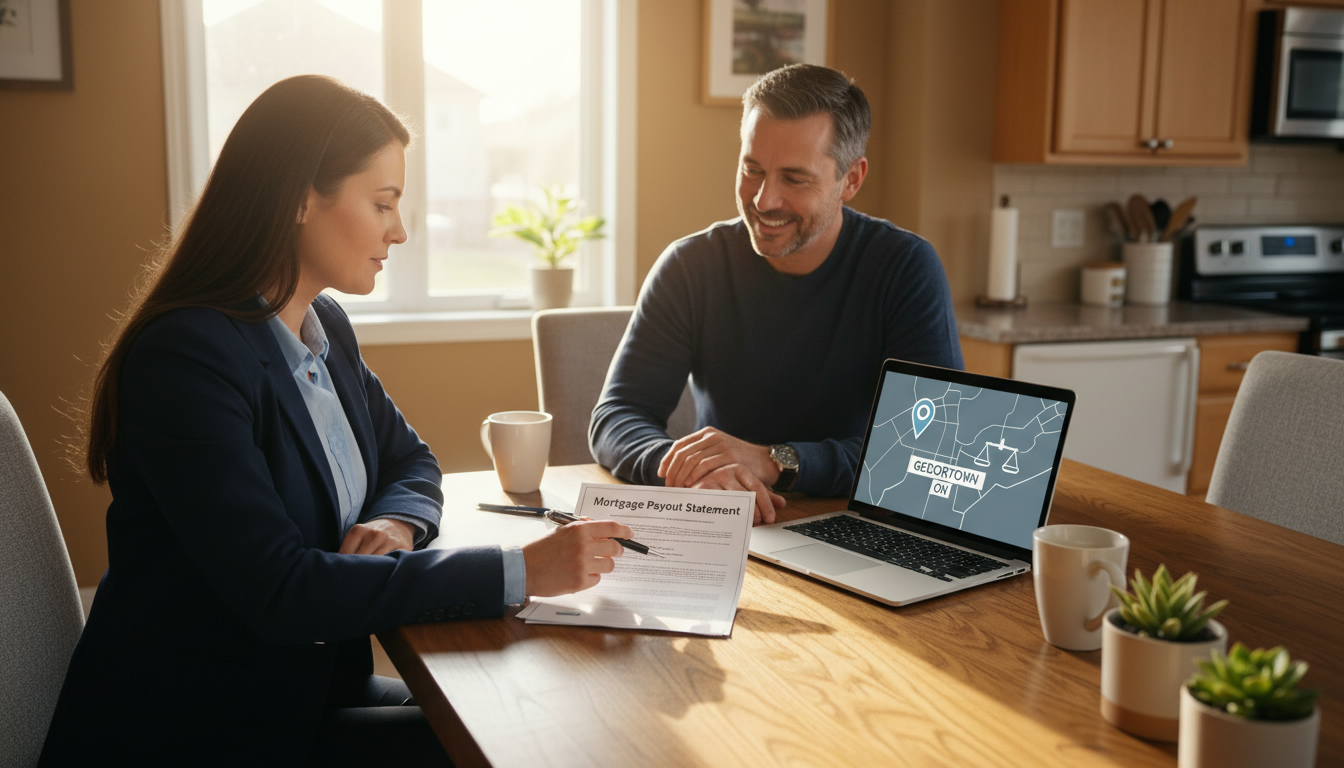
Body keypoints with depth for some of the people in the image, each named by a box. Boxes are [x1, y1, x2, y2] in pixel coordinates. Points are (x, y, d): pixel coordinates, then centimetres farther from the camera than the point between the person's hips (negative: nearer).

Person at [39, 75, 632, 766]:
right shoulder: (186, 356, -23)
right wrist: (519, 572, -29)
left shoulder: (325, 327, 5)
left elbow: (411, 462, 16)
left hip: (312, 682, 8)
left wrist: (396, 522, -10)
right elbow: (279, 591, -29)